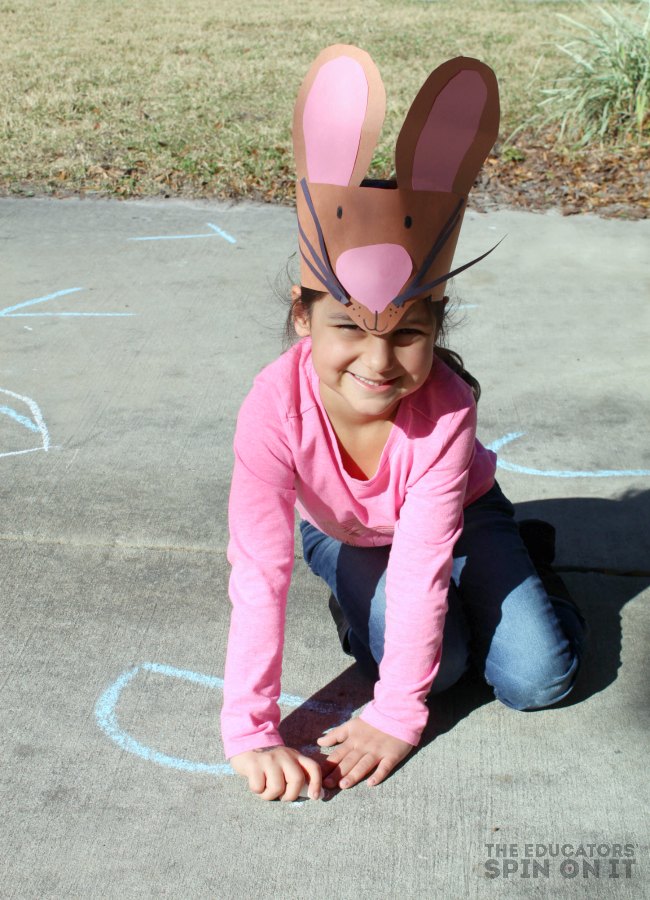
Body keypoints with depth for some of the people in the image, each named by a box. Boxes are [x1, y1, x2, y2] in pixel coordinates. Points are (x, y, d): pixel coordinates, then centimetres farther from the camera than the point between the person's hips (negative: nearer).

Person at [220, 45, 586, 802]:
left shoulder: (445, 408, -35)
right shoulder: (277, 407, -36)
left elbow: (422, 564, -32)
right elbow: (258, 577, -35)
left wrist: (395, 716, -30)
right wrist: (252, 734, -35)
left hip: (454, 515, 0)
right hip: (345, 535, 0)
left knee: (538, 678, -12)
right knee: (438, 664, -21)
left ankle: (523, 562, 18)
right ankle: (353, 600, 10)